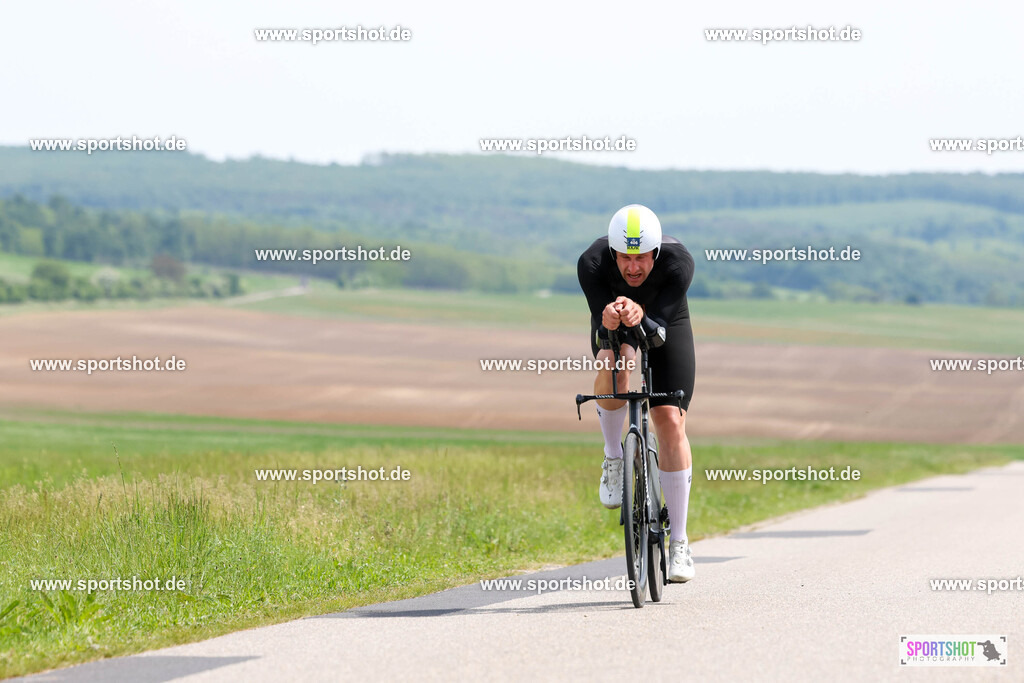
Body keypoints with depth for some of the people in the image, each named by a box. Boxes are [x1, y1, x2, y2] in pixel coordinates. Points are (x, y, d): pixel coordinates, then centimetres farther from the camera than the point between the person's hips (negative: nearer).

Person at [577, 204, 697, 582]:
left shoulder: (678, 262, -35)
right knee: (613, 366, -36)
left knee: (671, 423, -11)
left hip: (665, 322, 0)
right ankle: (613, 458, -9)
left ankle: (678, 542, -4)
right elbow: (601, 323, -34)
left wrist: (640, 316, -59)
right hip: (613, 327, 0)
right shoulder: (592, 263, -34)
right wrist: (609, 322, -58)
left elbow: (660, 325, -36)